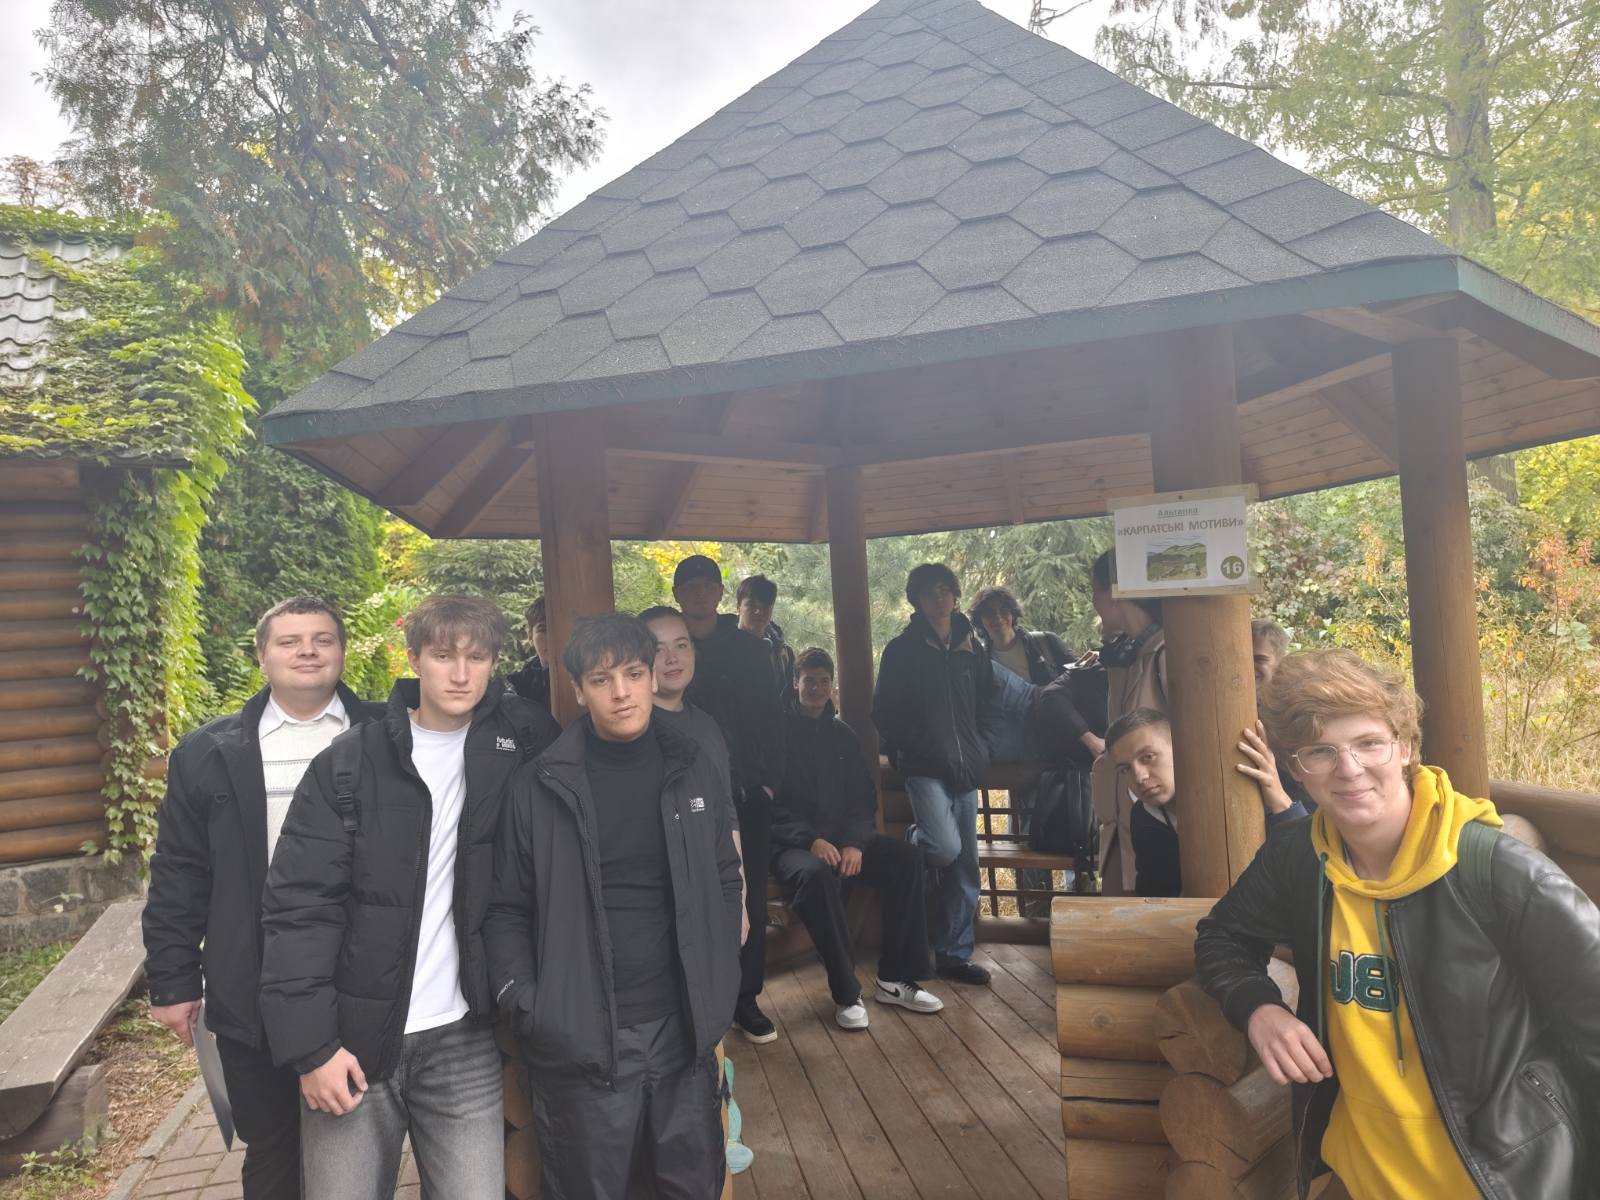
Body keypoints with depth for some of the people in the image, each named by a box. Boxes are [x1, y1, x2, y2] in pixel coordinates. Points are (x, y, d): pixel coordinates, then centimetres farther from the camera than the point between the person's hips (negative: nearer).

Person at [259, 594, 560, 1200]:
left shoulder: (512, 744, -1)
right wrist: (310, 1043, -11)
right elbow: (300, 905, -5)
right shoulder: (349, 763, -4)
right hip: (351, 1040, -1)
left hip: (464, 1041, 1)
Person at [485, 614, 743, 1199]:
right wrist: (524, 1005, -12)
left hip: (683, 1031, 3)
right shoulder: (541, 785, -7)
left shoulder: (693, 769, 2)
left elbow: (725, 882, 9)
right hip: (579, 1041, -2)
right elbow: (507, 908, -2)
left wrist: (719, 988, 4)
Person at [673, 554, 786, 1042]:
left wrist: (770, 780, 0)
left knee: (750, 901, 5)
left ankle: (745, 1000, 18)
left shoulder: (750, 649, 8)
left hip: (747, 795, 2)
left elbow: (772, 720, 8)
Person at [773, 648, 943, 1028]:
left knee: (906, 858, -18)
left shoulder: (843, 734, 15)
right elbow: (774, 806, -8)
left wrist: (854, 842, -9)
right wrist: (812, 841, -23)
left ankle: (896, 979, -11)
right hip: (794, 845, -5)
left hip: (845, 839, 5)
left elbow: (864, 798, 11)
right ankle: (846, 993, -25)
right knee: (818, 873, -37)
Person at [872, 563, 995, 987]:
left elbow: (986, 703, 19)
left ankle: (954, 953, 17)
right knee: (946, 847, -23)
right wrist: (907, 750, -3)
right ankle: (912, 841, 13)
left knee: (966, 866, 6)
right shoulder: (901, 650, -2)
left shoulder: (972, 647, 10)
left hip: (965, 767, 5)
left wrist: (976, 748, 9)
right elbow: (883, 713, 0)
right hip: (924, 768, -4)